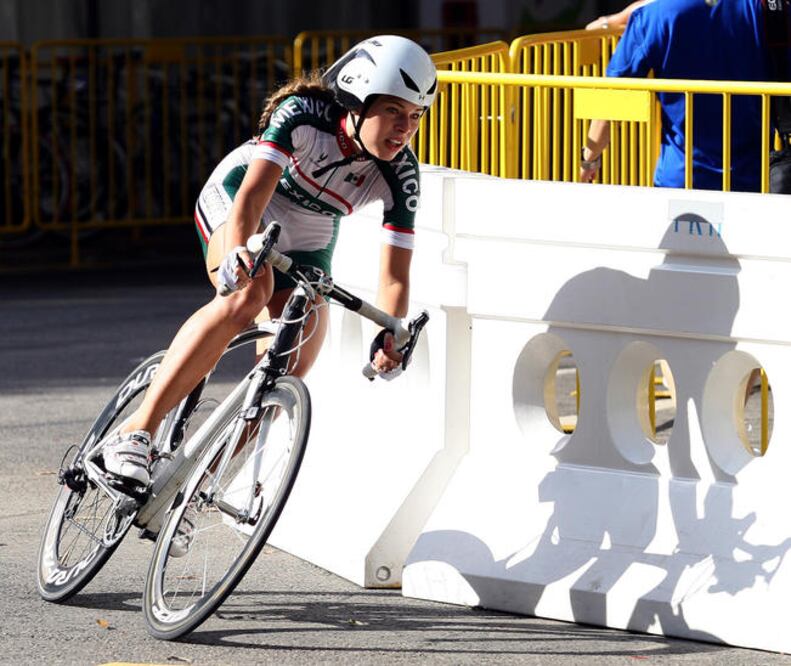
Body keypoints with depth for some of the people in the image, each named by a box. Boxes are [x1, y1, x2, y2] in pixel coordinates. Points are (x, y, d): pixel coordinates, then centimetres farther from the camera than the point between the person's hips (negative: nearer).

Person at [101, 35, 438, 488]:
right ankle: (138, 431, -39)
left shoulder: (400, 176, -22)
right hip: (237, 200, -5)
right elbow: (254, 191, -41)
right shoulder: (303, 114, -31)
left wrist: (392, 336, -40)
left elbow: (395, 274, -22)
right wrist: (238, 253, -59)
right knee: (248, 294, -36)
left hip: (305, 244, 5)